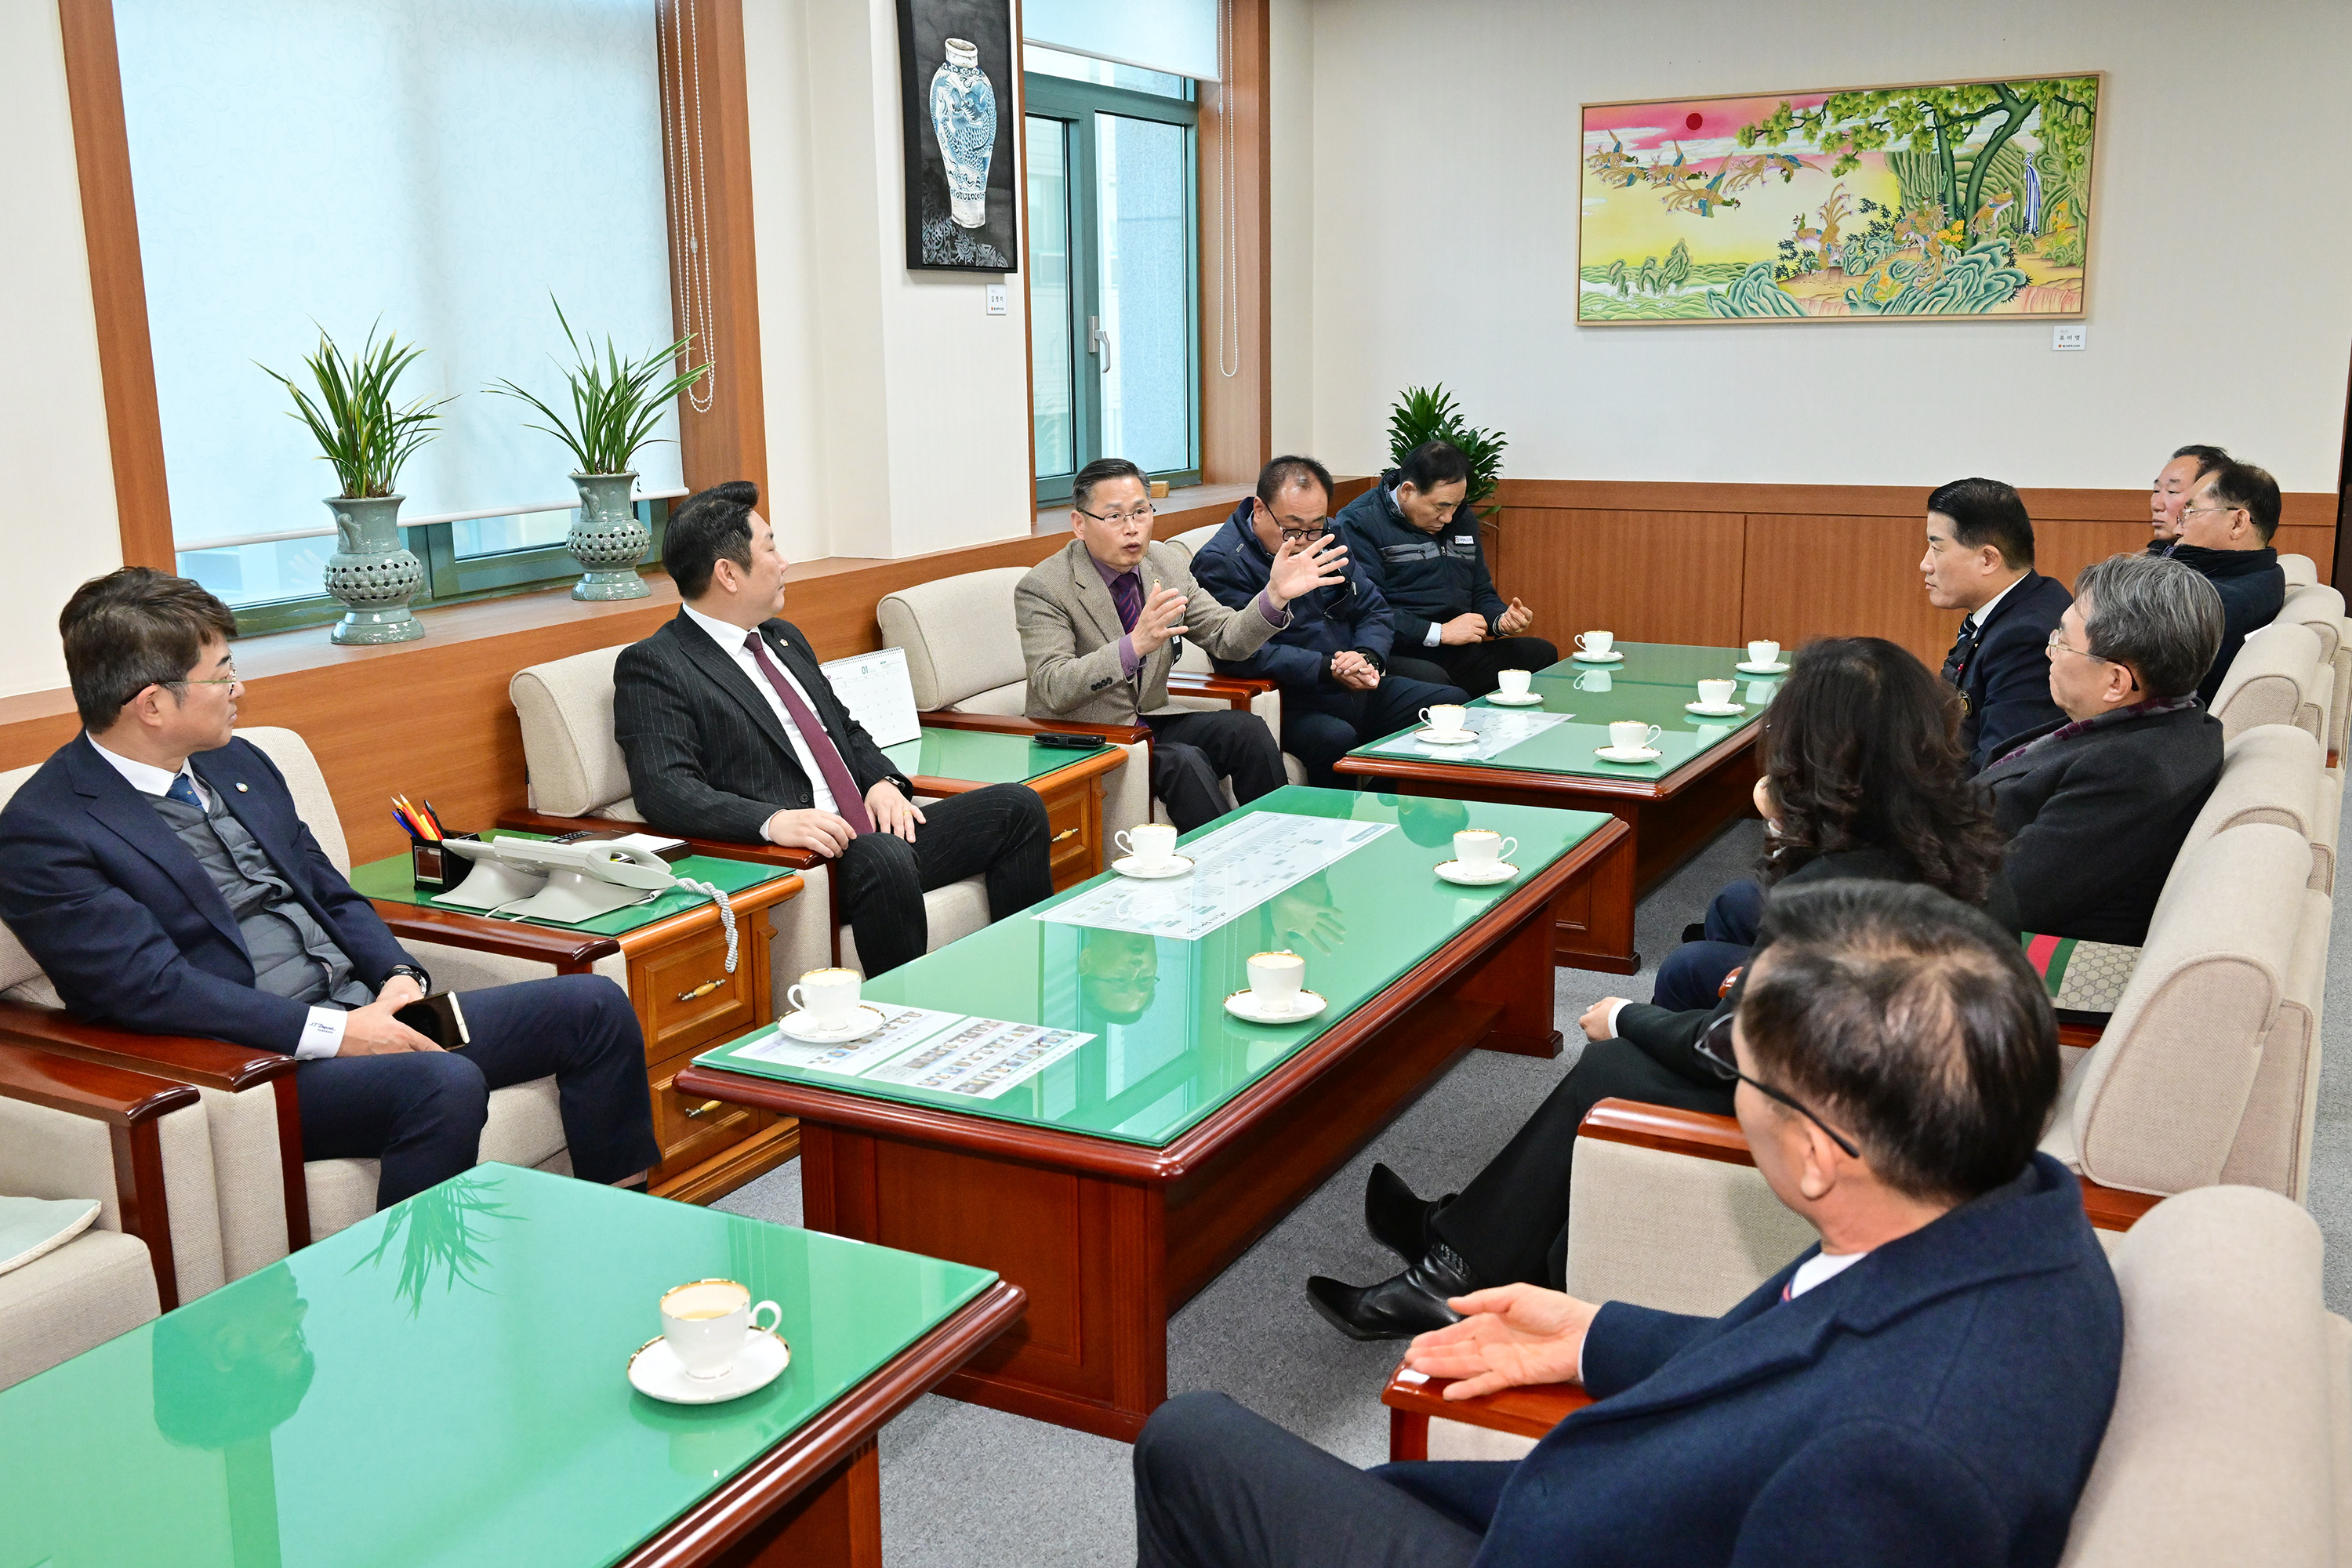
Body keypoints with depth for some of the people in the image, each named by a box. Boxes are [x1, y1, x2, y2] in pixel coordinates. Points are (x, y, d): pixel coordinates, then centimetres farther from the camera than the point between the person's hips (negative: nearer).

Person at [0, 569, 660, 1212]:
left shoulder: (238, 763, 15)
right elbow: (153, 988, -18)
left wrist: (398, 978, -1)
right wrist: (333, 1032, -23)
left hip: (363, 1013, 8)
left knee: (593, 1006, -1)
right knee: (445, 1085, -35)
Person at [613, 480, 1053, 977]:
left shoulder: (784, 638, 22)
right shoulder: (652, 666, -6)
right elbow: (664, 789, -17)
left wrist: (883, 782, 5)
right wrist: (772, 821, -31)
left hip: (869, 829, 9)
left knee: (1016, 806, -2)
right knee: (884, 858, -38)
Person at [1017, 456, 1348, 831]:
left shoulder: (1167, 563, 4)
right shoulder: (1042, 588, -14)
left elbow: (1227, 639, 4)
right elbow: (1054, 688, -26)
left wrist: (1276, 595, -16)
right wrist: (1135, 644, -40)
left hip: (1152, 721, 6)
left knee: (1247, 730, -17)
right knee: (1183, 761, -30)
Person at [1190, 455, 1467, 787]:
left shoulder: (1327, 538, 13)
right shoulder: (1221, 563, -11)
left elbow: (1373, 610, 16)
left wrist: (1368, 658, -7)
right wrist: (1329, 669, -26)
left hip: (1358, 688, 8)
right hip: (1290, 703, -8)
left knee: (1453, 701, -2)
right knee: (1336, 740, -37)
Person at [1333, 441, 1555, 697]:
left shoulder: (1462, 519, 20)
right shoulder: (1360, 524, -7)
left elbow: (1482, 593, 28)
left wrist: (1501, 619, 3)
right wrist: (1441, 632, -16)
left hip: (1458, 656, 8)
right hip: (1397, 655, -7)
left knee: (1542, 653, -10)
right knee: (1430, 678, -40)